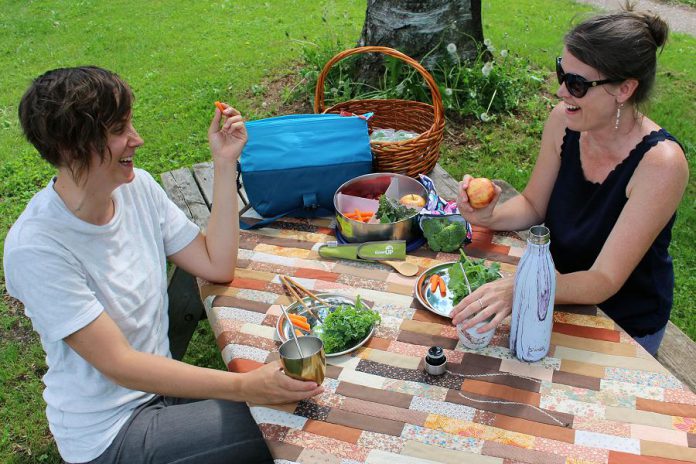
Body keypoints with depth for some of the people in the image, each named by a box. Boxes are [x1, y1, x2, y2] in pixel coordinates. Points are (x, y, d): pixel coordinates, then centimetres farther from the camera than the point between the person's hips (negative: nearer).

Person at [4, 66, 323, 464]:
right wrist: (243, 387, -34)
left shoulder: (137, 186, -4)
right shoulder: (36, 248, -25)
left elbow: (217, 267, -2)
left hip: (159, 385, 6)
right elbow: (118, 365, -26)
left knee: (295, 393, -6)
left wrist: (225, 165, -9)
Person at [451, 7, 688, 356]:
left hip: (625, 324, -4)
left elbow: (604, 281, -30)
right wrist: (490, 216, -22)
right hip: (562, 292, 5)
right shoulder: (564, 121, -14)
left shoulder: (661, 163, -29)